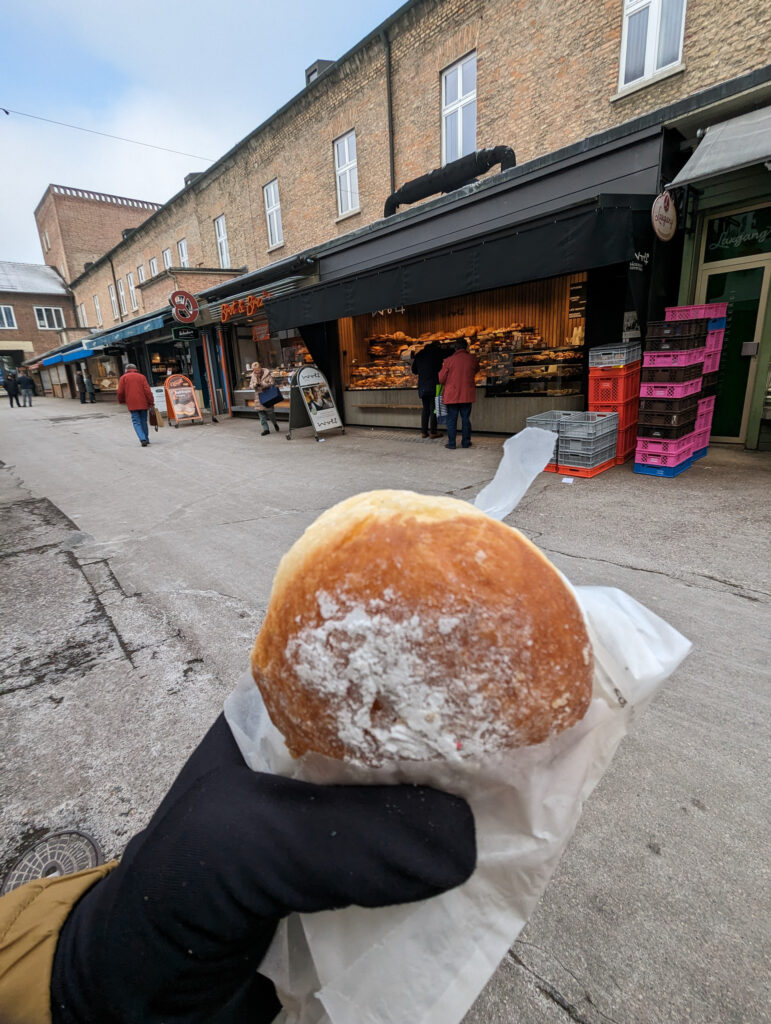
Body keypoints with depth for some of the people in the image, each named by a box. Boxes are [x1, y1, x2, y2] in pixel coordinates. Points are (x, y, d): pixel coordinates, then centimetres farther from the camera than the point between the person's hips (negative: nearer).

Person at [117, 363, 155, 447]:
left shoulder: (124, 377, 5)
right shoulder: (141, 376, 7)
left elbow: (120, 392, 2)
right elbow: (147, 390, -2)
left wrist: (122, 401, 21)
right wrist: (151, 402, 0)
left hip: (132, 404, -2)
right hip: (143, 403, 2)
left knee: (136, 422, 0)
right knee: (143, 421, 13)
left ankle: (143, 439, -17)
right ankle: (146, 439, 18)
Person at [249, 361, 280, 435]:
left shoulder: (267, 374, -10)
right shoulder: (253, 375, 5)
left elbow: (272, 383, -12)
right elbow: (250, 385, 9)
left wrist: (263, 384, -25)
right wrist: (255, 385, -15)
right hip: (258, 396, 5)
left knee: (269, 411, -5)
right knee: (261, 413, 2)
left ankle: (275, 423, 25)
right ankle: (265, 429, 9)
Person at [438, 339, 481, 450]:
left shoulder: (449, 360, -7)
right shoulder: (472, 359, -1)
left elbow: (441, 379, -3)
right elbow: (476, 369, 20)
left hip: (452, 395, -1)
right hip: (467, 395, 2)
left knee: (451, 419, 4)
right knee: (466, 418, 9)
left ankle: (451, 443, 5)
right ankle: (466, 442, 12)